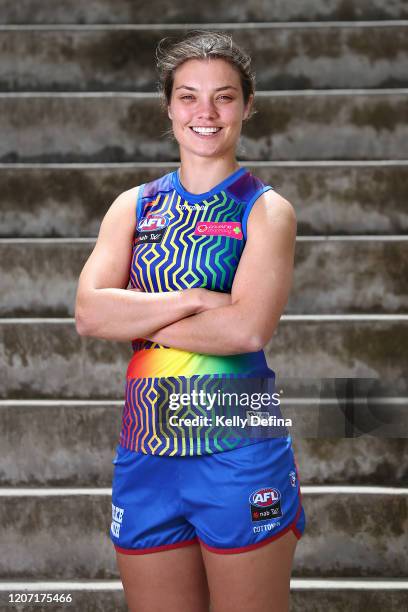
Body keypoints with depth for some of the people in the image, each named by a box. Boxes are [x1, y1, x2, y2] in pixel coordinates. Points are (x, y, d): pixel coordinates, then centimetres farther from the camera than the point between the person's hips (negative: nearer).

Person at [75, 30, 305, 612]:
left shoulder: (267, 209, -2)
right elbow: (88, 312, -5)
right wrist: (194, 300, -14)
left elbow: (249, 328, -17)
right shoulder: (134, 207, 9)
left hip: (239, 453, -3)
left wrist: (134, 317, -9)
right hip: (146, 456, 4)